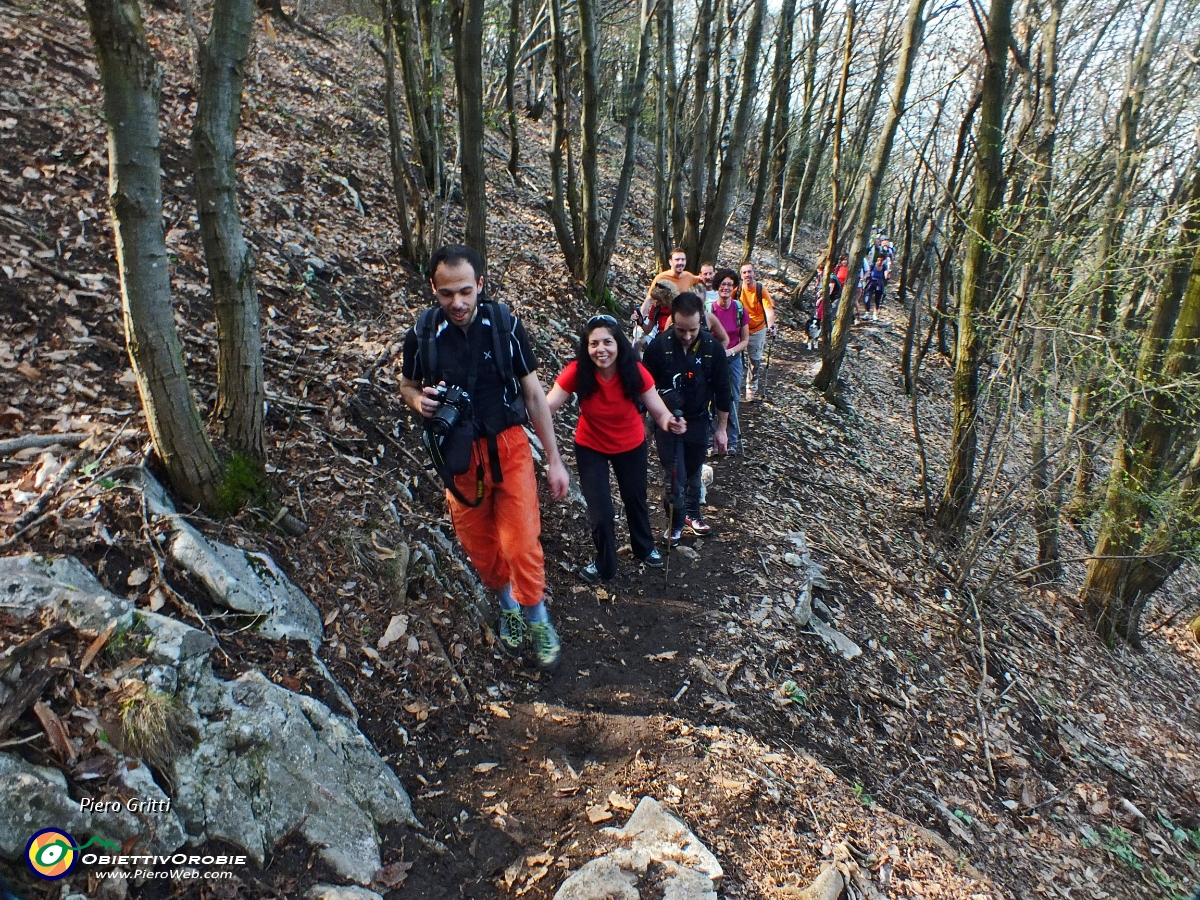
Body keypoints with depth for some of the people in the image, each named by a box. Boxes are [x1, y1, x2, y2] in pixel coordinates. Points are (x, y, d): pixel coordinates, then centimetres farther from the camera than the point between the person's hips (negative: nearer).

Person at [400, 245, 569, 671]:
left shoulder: (504, 324, -10)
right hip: (460, 455, 2)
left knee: (522, 543, -6)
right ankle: (507, 601, 42)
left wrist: (554, 459, -3)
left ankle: (536, 616, 20)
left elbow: (534, 394, -3)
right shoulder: (422, 333, -8)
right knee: (479, 545, 14)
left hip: (509, 446, -1)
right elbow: (406, 385, 10)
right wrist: (419, 400, -16)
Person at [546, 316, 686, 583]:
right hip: (590, 448, -1)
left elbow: (659, 411, -23)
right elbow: (547, 406, -31)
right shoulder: (577, 372, -28)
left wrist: (671, 423, -45)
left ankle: (645, 548, 53)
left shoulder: (635, 371, -27)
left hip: (631, 445, 1)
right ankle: (604, 564, 31)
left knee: (635, 499, 22)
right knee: (600, 511, 1)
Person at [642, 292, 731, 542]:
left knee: (693, 472, 17)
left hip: (698, 422, 2)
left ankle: (692, 513, 38)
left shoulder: (713, 348, -12)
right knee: (674, 476, -1)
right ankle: (676, 524, 18)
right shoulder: (658, 346, -17)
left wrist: (722, 428, 1)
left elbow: (722, 390, -2)